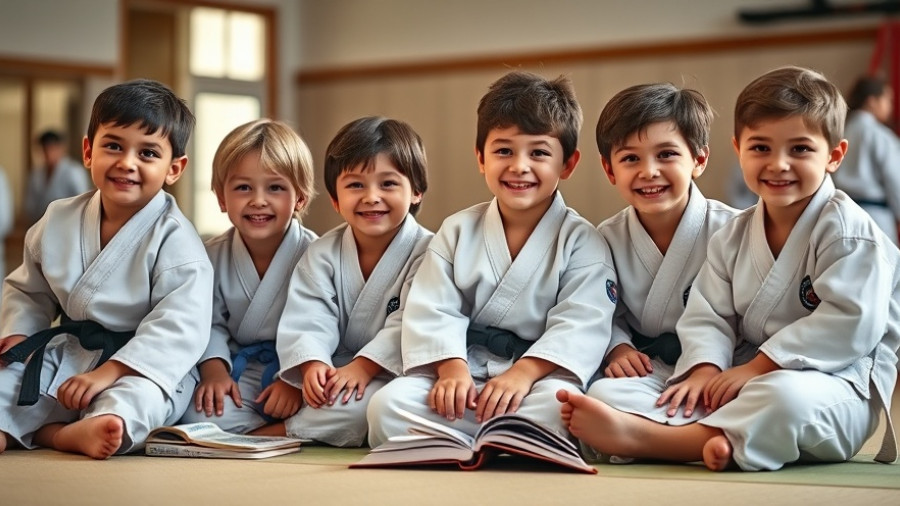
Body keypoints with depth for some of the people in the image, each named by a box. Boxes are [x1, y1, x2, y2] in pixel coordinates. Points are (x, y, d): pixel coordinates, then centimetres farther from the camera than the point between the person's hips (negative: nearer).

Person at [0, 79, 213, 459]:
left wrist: (107, 373, -29)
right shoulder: (58, 221, 4)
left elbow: (178, 329, -23)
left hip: (142, 364, -6)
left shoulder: (176, 241, -14)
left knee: (134, 399, -37)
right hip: (66, 353, 6)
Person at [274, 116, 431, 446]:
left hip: (394, 375, -3)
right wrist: (312, 365, -26)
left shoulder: (426, 253, -6)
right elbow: (308, 320, -5)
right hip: (335, 371, 3)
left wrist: (363, 366, -28)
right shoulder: (323, 254, 7)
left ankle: (284, 432, -20)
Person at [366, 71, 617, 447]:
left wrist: (525, 372, -26)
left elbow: (582, 323, -11)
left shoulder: (582, 242, 1)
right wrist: (451, 367, -19)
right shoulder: (458, 231, 10)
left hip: (541, 371, -3)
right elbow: (434, 310, 0)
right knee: (387, 405, -23)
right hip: (466, 369, 3)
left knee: (556, 405, -38)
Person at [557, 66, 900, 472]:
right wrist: (706, 369, -16)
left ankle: (640, 437, -41)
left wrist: (757, 368, -20)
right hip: (746, 375, 7)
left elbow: (851, 321, -19)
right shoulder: (732, 237, 12)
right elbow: (708, 314, 7)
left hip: (839, 383, -6)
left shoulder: (847, 228, -8)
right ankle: (708, 439, -44)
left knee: (784, 395, -41)